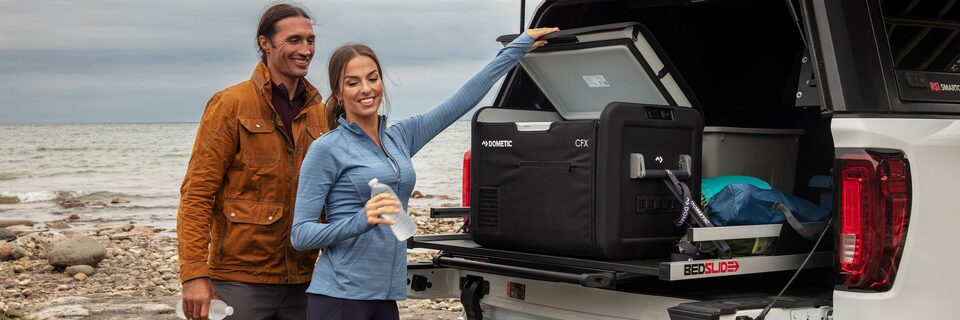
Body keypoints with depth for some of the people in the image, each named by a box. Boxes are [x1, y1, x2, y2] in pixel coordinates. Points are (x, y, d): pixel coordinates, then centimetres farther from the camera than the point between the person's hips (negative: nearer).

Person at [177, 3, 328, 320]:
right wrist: (194, 274, -15)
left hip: (301, 281, 5)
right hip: (241, 280, -5)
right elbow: (197, 193, -8)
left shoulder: (318, 111, 10)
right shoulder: (231, 105, -5)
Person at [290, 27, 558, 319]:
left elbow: (462, 100, 13)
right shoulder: (326, 149, -7)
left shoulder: (400, 137, 9)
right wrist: (361, 221, -26)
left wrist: (517, 47, 16)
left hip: (387, 295, 5)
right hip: (339, 295, -5)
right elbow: (300, 235, -10)